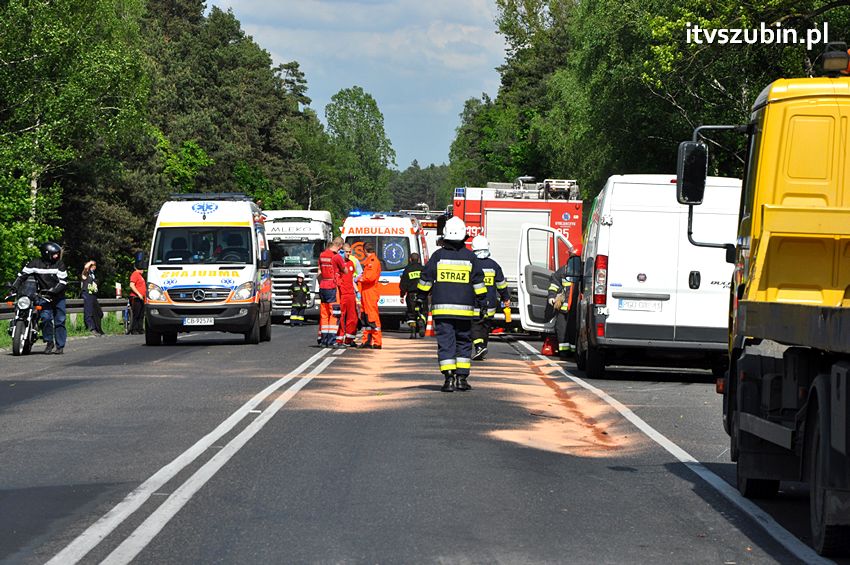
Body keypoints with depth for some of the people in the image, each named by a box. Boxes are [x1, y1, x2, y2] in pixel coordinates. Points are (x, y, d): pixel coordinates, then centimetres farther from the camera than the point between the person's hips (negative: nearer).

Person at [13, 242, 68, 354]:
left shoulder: (59, 265, -5)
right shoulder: (35, 264, -3)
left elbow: (63, 282, -10)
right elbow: (22, 274, 1)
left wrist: (53, 291, -24)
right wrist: (14, 287, -10)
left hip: (58, 296, 0)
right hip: (43, 296, 0)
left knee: (60, 321, -1)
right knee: (46, 318, -17)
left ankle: (60, 346, 7)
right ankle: (49, 342, -2)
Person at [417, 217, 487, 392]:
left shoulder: (438, 256, -1)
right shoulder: (470, 257, 1)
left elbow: (425, 280, 3)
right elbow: (478, 283, 3)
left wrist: (421, 299, 14)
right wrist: (482, 305, 9)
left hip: (442, 309, -1)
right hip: (464, 308, 1)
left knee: (445, 343, 0)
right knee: (464, 342, 12)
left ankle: (449, 378, -9)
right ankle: (462, 378, 8)